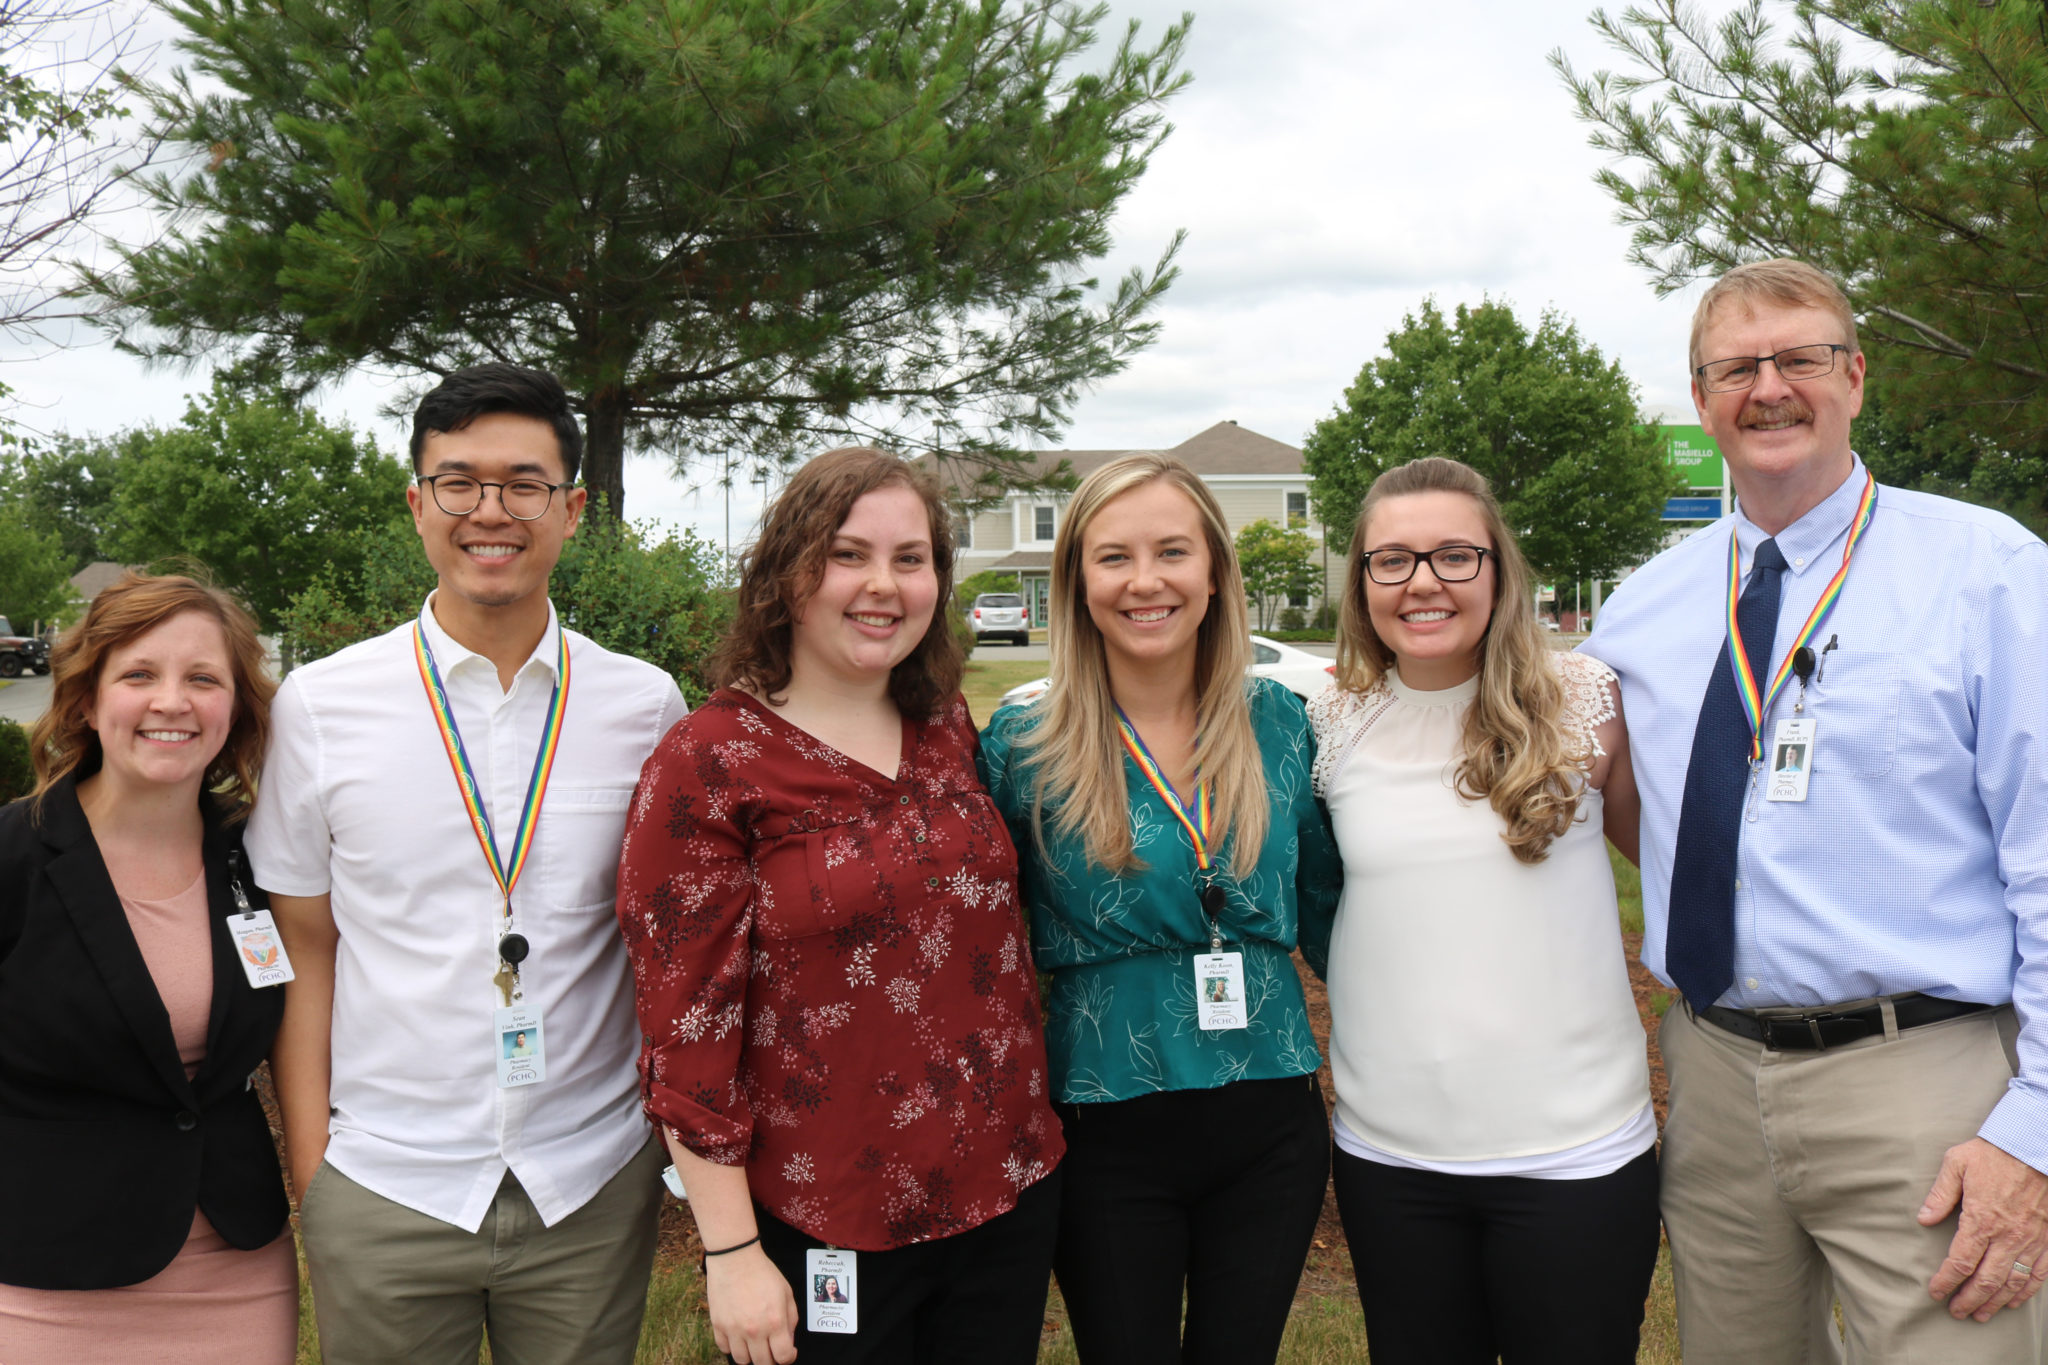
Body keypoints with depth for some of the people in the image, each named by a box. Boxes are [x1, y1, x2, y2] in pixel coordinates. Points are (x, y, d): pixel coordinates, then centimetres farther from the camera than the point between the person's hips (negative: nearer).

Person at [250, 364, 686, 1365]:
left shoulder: (647, 707, -1)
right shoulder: (319, 705, -3)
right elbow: (303, 954, 1)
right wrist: (310, 1173, 0)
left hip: (594, 1192, 1)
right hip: (381, 1196, 0)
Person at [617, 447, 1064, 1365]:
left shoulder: (949, 731, 5)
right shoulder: (706, 765, -11)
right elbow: (686, 1026, -12)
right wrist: (731, 1253, -12)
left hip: (1007, 1196, 5)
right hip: (821, 1231, -5)